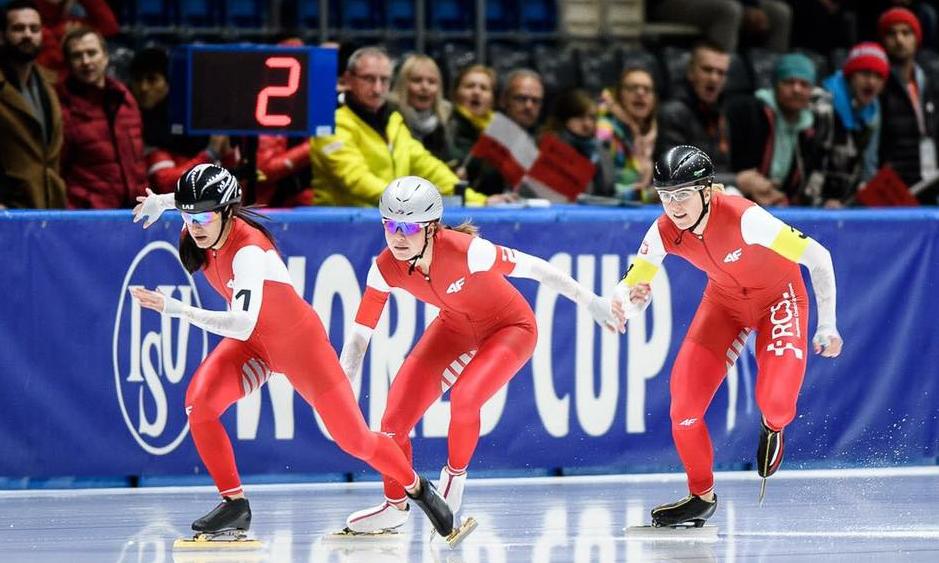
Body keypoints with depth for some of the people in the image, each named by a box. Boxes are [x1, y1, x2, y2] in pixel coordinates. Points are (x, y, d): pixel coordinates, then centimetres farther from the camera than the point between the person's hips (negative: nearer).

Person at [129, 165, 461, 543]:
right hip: (252, 345, 6)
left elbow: (242, 326, -49)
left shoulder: (248, 250, -36)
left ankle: (418, 488, 26)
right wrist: (162, 201, 2)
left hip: (298, 341, -6)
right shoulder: (205, 225, -15)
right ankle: (234, 504, -8)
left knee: (354, 438, -2)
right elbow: (196, 199, 14)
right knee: (198, 403, -20)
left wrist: (178, 310, -56)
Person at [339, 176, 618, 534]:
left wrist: (591, 303, -23)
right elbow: (359, 333, -11)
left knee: (464, 398, -29)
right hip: (455, 327, 5)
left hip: (511, 327, -5)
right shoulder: (386, 268, -20)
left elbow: (533, 268, -28)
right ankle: (394, 506, 18)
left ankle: (454, 474, 1)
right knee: (396, 413, -5)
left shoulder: (464, 250, -36)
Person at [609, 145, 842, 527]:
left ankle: (773, 427, 16)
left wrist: (827, 326, -23)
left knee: (775, 399, -24)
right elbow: (632, 286, -14)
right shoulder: (664, 233, -21)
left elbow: (817, 257, -29)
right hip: (725, 300, 4)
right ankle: (701, 496, 15)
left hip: (778, 297, -4)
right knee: (683, 399, -8)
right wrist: (624, 303, -40)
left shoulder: (743, 217, -36)